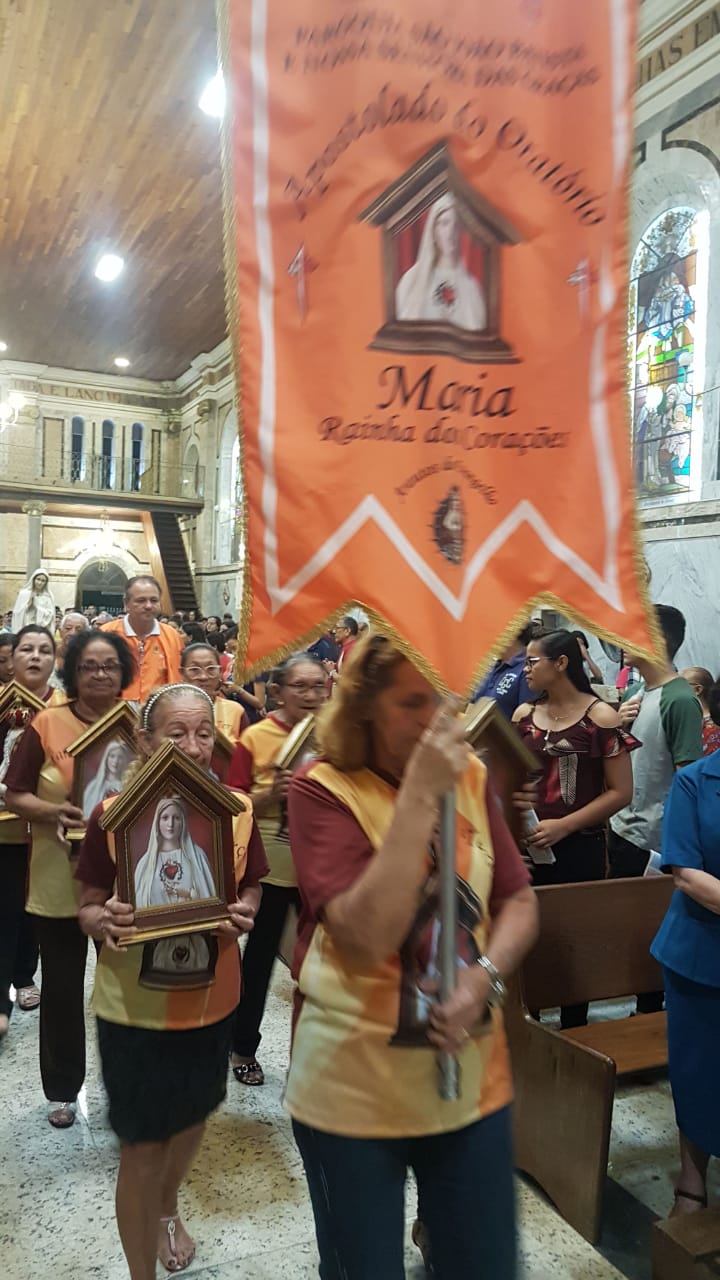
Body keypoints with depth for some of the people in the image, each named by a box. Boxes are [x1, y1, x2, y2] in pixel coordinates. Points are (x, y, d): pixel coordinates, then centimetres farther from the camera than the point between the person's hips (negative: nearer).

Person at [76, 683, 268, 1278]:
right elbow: (89, 907, -7)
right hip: (132, 1007, -3)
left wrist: (244, 914, -17)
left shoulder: (237, 811, -10)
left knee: (192, 1119, 26)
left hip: (211, 1000, 4)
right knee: (141, 1149, 9)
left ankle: (167, 1209, 59)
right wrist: (104, 922, -29)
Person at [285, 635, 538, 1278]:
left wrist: (484, 977, -15)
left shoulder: (471, 775, 0)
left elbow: (520, 902, 4)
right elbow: (366, 936, -25)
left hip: (474, 1080, 4)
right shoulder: (322, 789, -15)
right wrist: (421, 795, -28)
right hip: (354, 1088, -4)